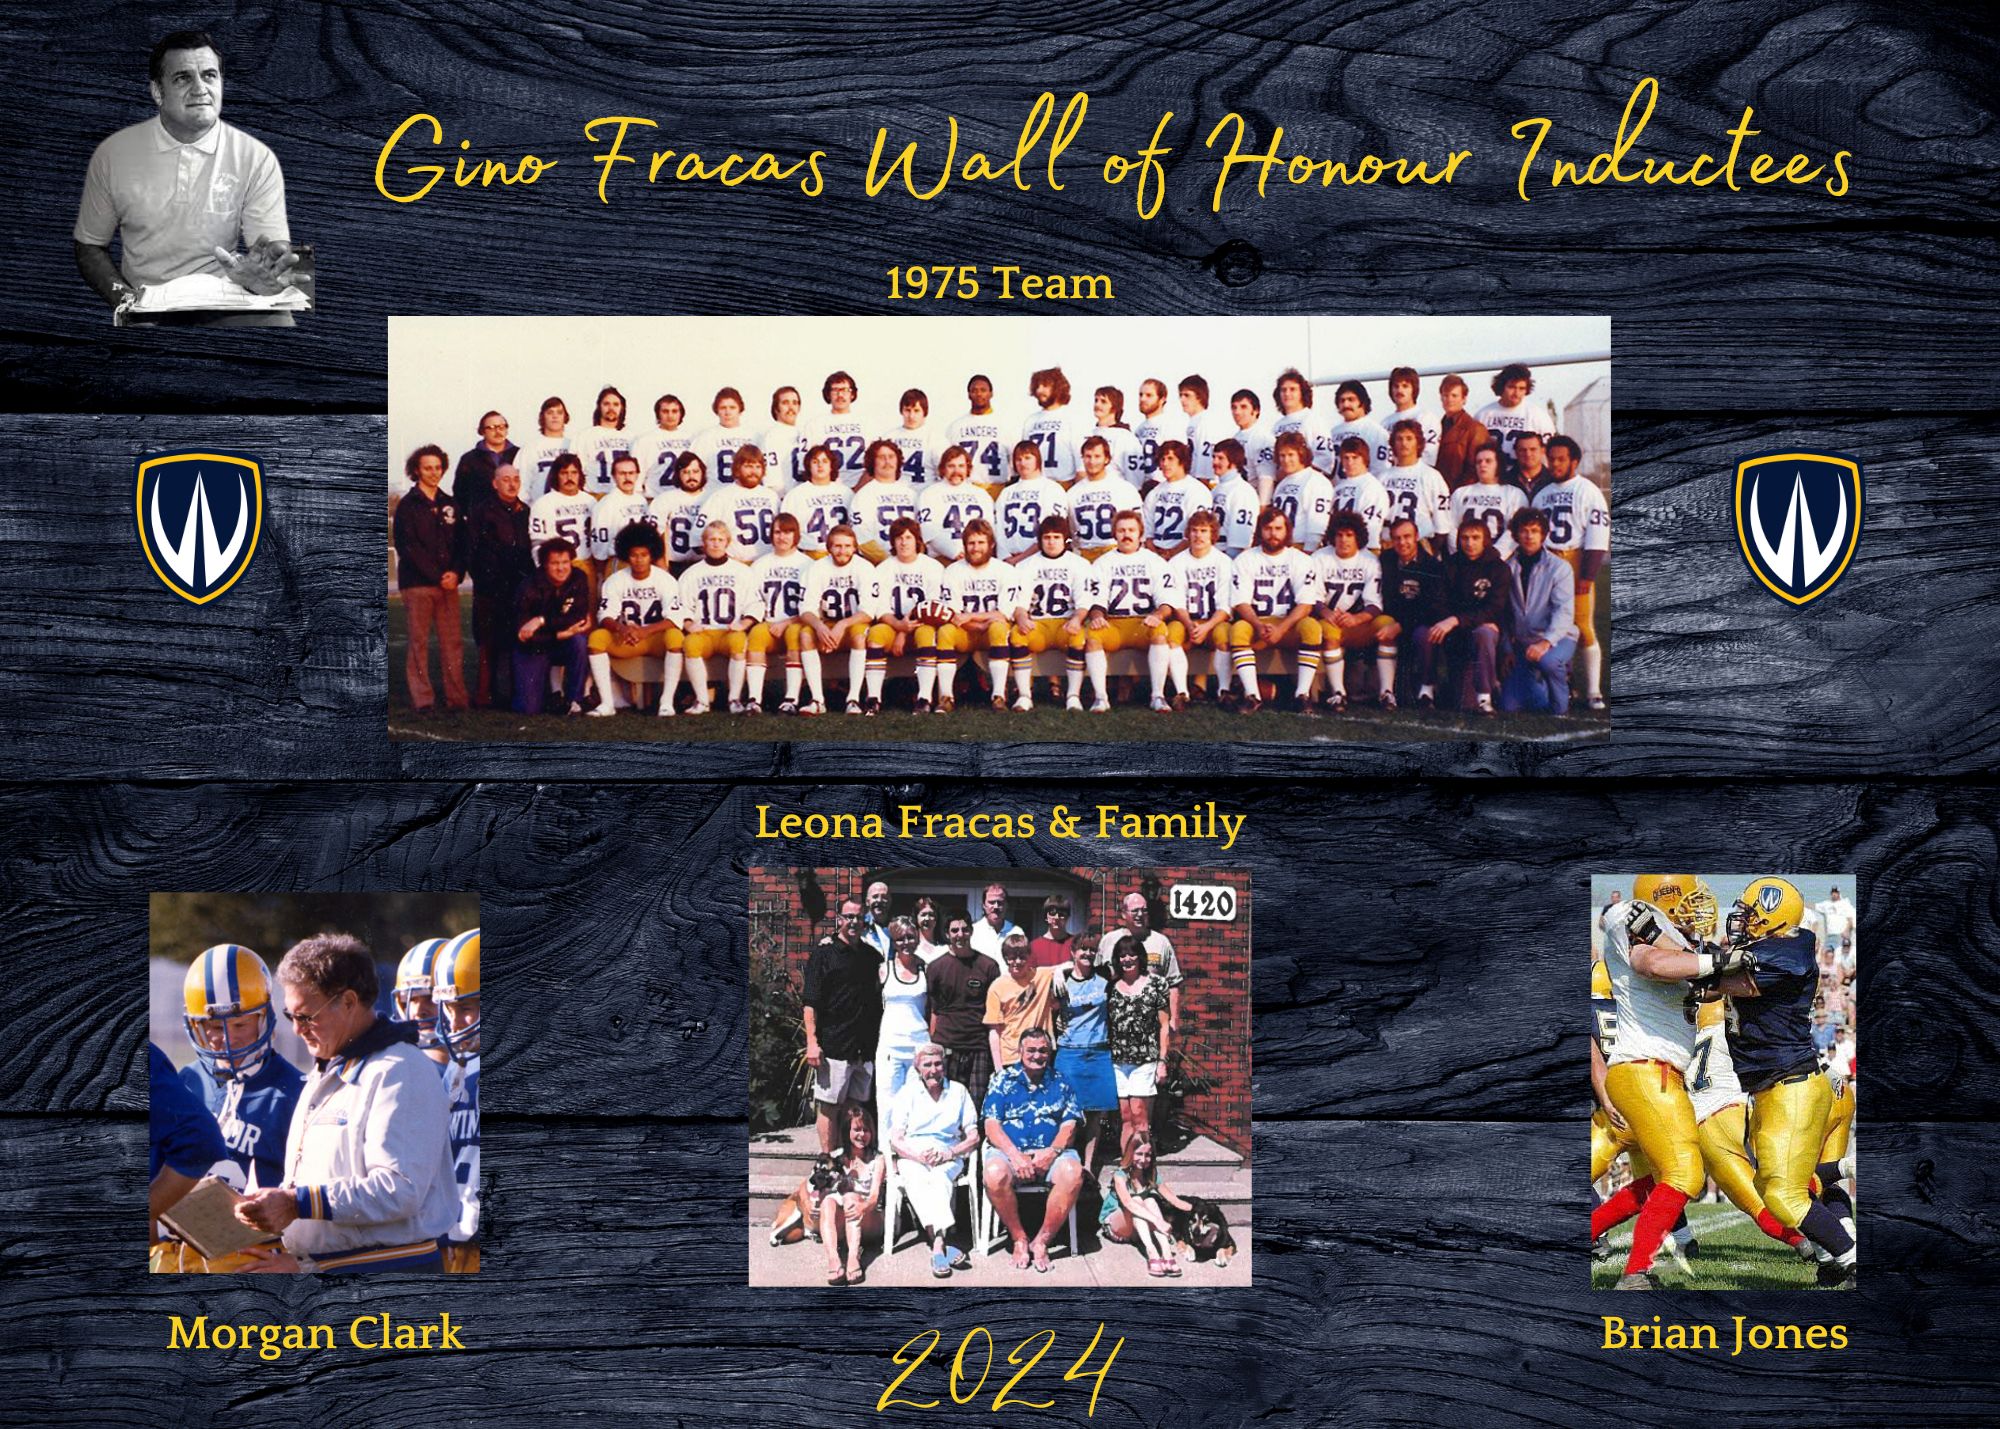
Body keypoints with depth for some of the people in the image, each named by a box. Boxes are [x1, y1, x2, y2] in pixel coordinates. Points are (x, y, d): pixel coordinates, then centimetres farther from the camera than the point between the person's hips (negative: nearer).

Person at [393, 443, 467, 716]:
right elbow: (408, 547, -6)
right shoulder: (408, 506, 1)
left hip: (448, 583, 4)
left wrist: (456, 573, -5)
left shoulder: (450, 504, 16)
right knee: (419, 642, -3)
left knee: (452, 642, 0)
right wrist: (437, 576, -12)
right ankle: (422, 700, -2)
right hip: (417, 583, -4)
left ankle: (456, 697, 1)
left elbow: (461, 543, 13)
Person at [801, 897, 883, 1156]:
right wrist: (812, 1042, -13)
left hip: (865, 1047, 5)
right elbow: (811, 1002, -6)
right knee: (829, 1106, -5)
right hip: (833, 1045, -5)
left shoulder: (872, 955, 14)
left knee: (855, 1107, 8)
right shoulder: (824, 952, -1)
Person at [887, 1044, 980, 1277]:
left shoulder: (958, 1092, 15)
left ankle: (937, 1248, -50)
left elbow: (973, 1138, 11)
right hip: (912, 1157, 0)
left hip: (948, 1159, 0)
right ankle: (942, 1242, -51)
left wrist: (949, 1153, -9)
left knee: (939, 1177, -36)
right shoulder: (906, 1093, 13)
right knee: (917, 1180, -36)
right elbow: (895, 1140, 5)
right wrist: (919, 1156, -15)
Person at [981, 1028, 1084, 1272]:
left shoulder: (1061, 1083, 14)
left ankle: (1041, 1241, -19)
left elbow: (1069, 1126, 6)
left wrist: (1051, 1152, -14)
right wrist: (1015, 1155, -15)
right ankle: (1019, 1239, -14)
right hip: (1009, 1151, -1)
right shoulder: (1003, 1080, 10)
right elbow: (992, 1125, 1)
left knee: (1073, 1172, -33)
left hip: (1050, 1153, 1)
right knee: (994, 1174, -36)